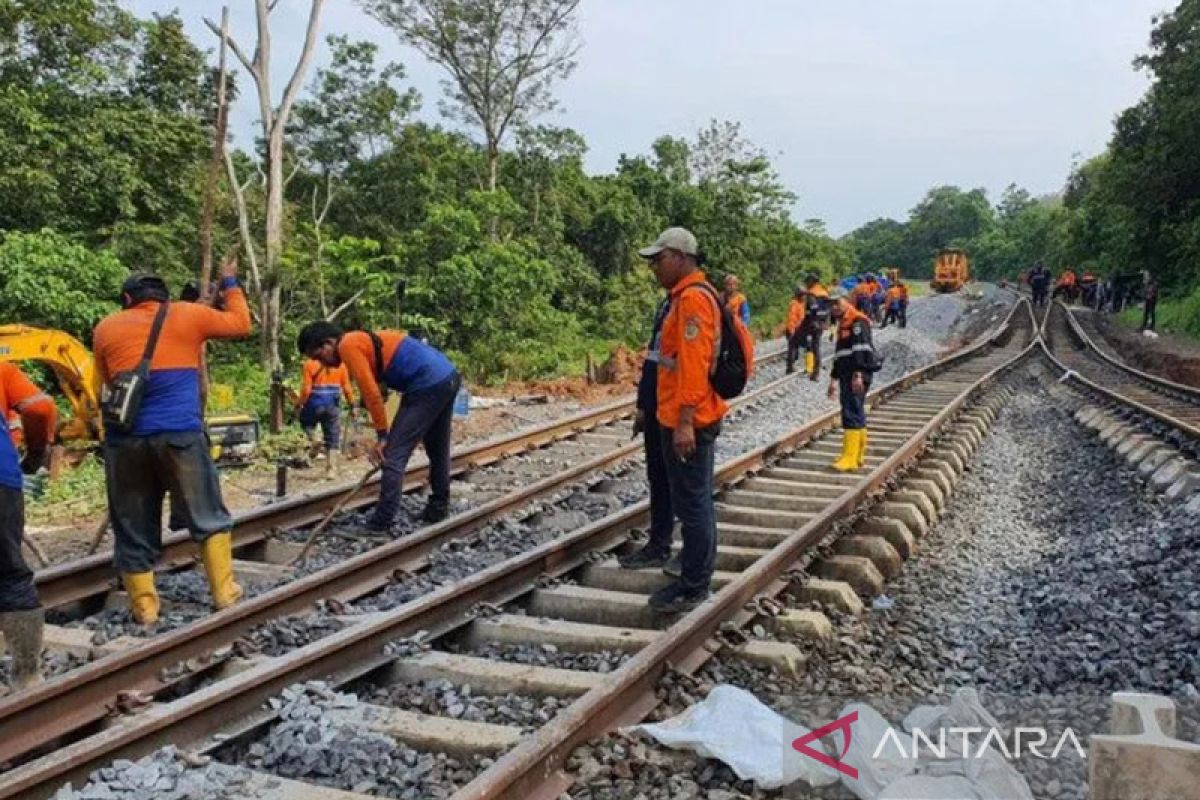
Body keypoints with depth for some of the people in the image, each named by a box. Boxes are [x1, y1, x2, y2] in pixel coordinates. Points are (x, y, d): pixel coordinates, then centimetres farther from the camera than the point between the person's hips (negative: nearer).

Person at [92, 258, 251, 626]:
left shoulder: (105, 328, 14)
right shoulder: (190, 315, 9)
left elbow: (110, 383, 21)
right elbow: (241, 324, 22)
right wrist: (230, 284, 34)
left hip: (125, 438, 2)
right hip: (181, 433, -2)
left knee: (134, 531, 10)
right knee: (209, 518, 11)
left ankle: (144, 606, 14)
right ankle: (224, 591, 10)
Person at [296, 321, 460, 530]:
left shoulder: (348, 346, -6)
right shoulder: (363, 342, 23)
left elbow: (371, 393, -11)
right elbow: (376, 391, 24)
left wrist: (382, 436, -4)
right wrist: (386, 435, 22)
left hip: (428, 385, -10)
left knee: (394, 454, -6)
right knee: (437, 450, 22)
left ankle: (380, 525, -5)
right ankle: (437, 510, 34)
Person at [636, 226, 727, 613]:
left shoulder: (692, 298, -17)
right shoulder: (688, 295, 15)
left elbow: (694, 364, -24)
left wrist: (685, 422, -26)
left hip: (689, 424, -11)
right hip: (690, 420, 11)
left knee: (692, 504, -3)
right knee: (696, 501, 17)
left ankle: (693, 588, 6)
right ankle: (696, 575, 28)